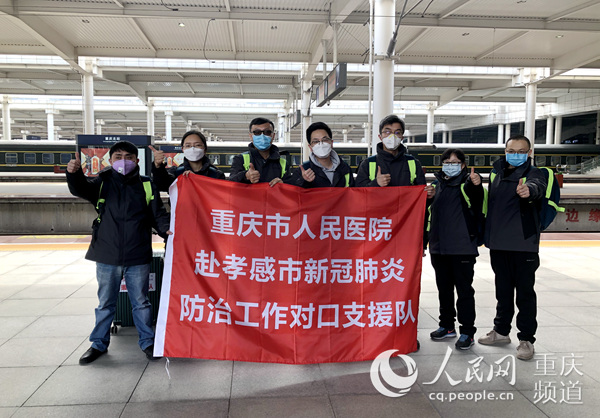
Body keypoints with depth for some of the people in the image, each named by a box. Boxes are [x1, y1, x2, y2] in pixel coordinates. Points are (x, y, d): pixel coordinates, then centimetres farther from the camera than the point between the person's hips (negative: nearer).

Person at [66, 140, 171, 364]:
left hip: (138, 258, -1)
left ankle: (147, 341, 27)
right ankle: (99, 343, 33)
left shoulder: (147, 186, 2)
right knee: (105, 303, 16)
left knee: (141, 302, 12)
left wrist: (167, 229, -18)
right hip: (107, 257, 1)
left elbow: (158, 214, 1)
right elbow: (81, 189, -14)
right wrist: (74, 174, -34)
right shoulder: (102, 183, 3)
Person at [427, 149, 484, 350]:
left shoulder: (467, 182, -5)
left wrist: (476, 184, -52)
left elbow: (475, 196, -30)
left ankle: (467, 332, 12)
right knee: (444, 288, 16)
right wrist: (428, 240, 18)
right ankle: (447, 326, 30)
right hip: (438, 247, 6)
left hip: (462, 247, -6)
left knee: (464, 289, 1)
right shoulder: (437, 183, 11)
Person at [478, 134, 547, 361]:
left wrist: (529, 190, -52)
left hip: (523, 244, -5)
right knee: (503, 290, 16)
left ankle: (526, 338, 14)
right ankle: (501, 331, 30)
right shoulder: (496, 172, 10)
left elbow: (538, 187, -30)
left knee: (525, 292, 2)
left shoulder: (533, 173, -6)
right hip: (498, 244, 5)